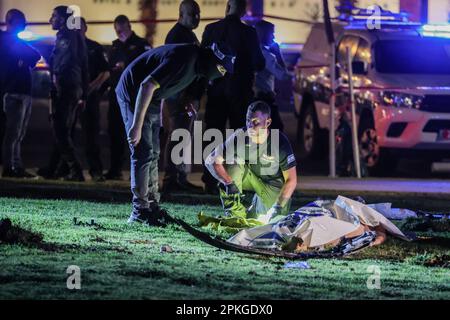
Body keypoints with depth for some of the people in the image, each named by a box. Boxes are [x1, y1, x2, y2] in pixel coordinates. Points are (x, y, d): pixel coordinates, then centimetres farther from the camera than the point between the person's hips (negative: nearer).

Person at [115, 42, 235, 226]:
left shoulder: (196, 62, 3)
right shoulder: (184, 59, -28)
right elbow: (147, 86, -32)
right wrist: (137, 126, -31)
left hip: (151, 98, 10)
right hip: (133, 93, -10)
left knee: (152, 154, 12)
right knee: (143, 153, -13)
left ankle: (152, 207, 19)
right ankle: (140, 212, -12)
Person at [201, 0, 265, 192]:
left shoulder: (211, 29, -2)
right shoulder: (248, 32, -8)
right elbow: (259, 64, -5)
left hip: (216, 91, 2)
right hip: (240, 91, -2)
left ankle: (210, 182, 2)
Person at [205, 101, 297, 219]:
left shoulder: (280, 143, -27)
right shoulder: (239, 137, -24)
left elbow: (291, 180, -19)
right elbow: (211, 161, -24)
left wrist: (278, 206, -27)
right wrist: (229, 183, -38)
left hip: (273, 184, 0)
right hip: (250, 176, 0)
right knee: (233, 162, -28)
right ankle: (234, 212, -19)